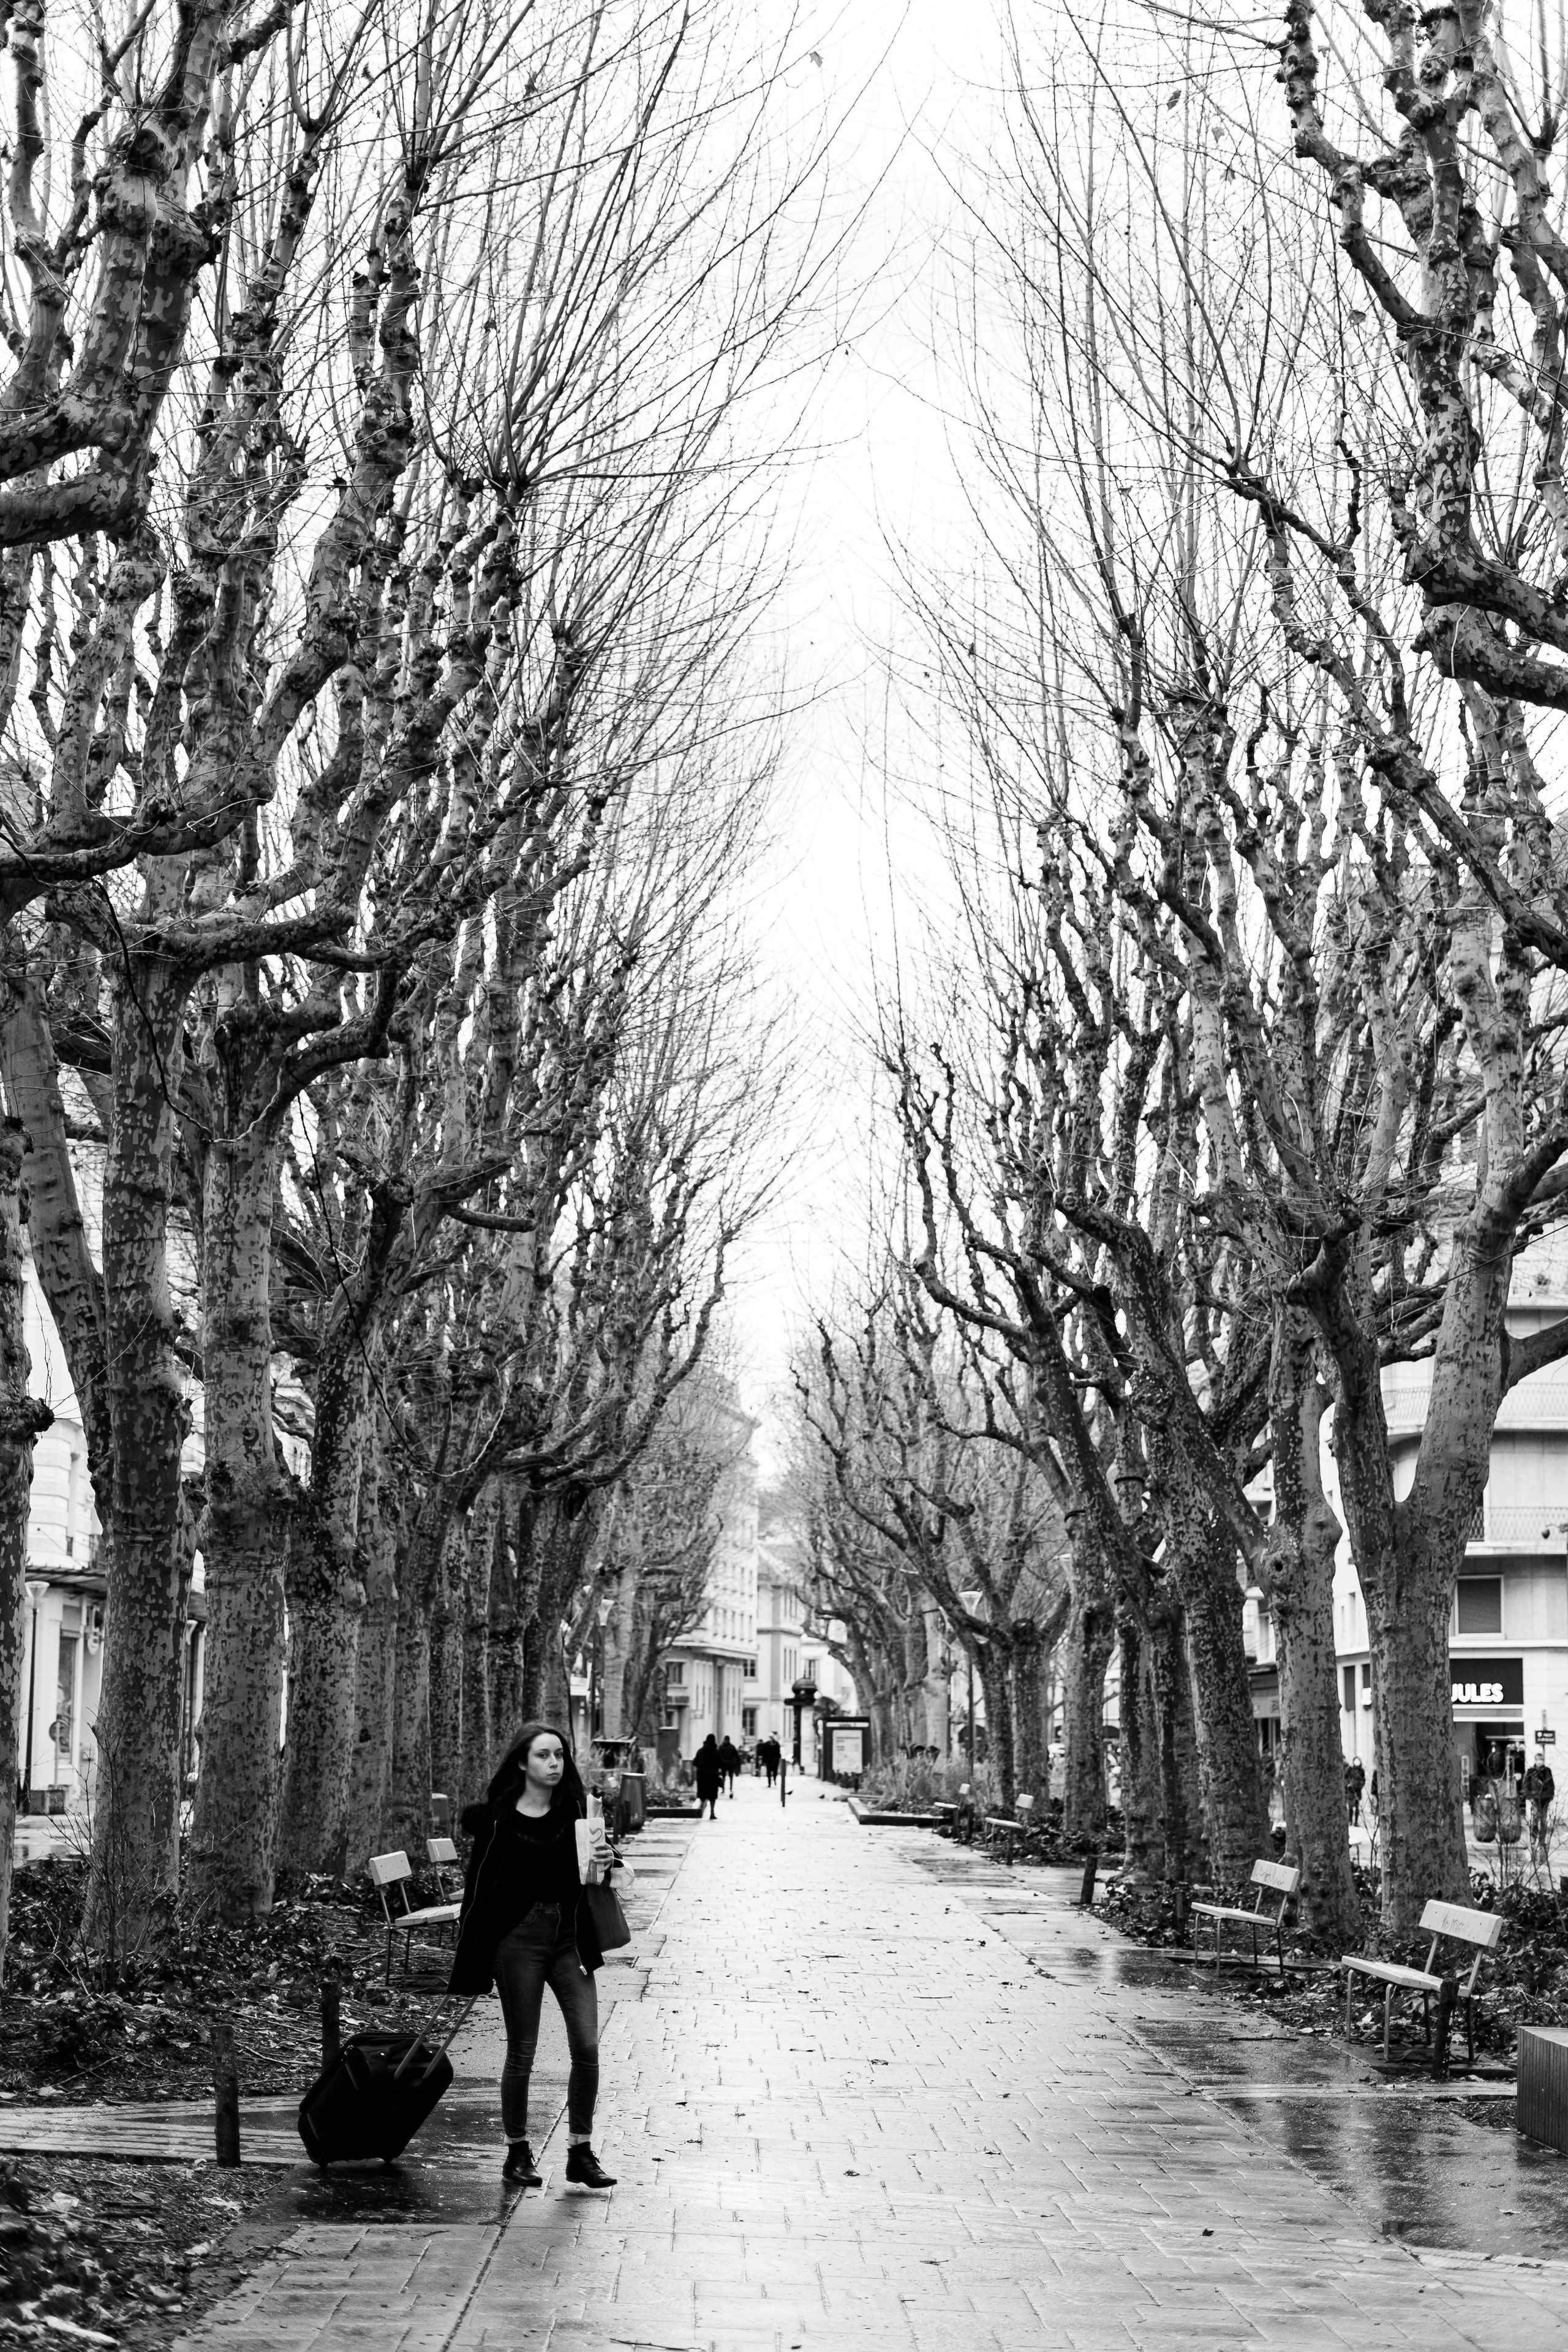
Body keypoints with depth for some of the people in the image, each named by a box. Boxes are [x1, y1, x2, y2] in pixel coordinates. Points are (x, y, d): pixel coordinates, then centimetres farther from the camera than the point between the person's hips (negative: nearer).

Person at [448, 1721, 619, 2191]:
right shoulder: (498, 1816, -6)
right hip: (519, 1938, -3)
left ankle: (581, 2153, 9)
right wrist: (474, 1958, -2)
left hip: (569, 1938, 3)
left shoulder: (576, 1809, 3)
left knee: (587, 2048, -3)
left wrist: (606, 1860, -13)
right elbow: (479, 1883, -1)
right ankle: (517, 2152, 19)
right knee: (521, 2052, 4)